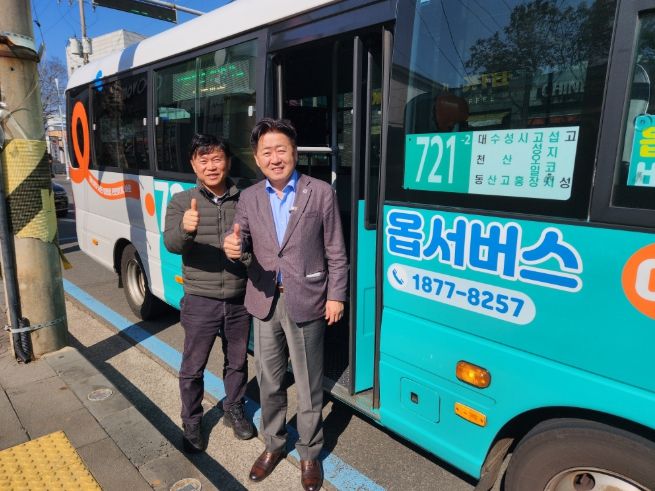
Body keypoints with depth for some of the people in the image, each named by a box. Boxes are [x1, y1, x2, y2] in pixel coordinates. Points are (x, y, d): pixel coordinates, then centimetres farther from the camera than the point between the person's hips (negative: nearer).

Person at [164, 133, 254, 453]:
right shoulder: (182, 202, -5)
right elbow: (171, 244, -21)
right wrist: (185, 229, -42)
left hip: (239, 300, 2)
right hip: (201, 302, -1)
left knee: (237, 361, 19)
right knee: (193, 367, 14)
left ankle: (234, 410, 43)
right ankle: (192, 422, 37)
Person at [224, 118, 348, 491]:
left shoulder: (321, 193, -6)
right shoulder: (249, 197, 5)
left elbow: (336, 252, -4)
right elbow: (244, 241, 3)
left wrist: (336, 295, -6)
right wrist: (234, 245, -21)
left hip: (305, 302, -3)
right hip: (265, 301, 4)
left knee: (309, 384, 11)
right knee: (269, 381, 18)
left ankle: (310, 453, 34)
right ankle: (273, 444, 41)